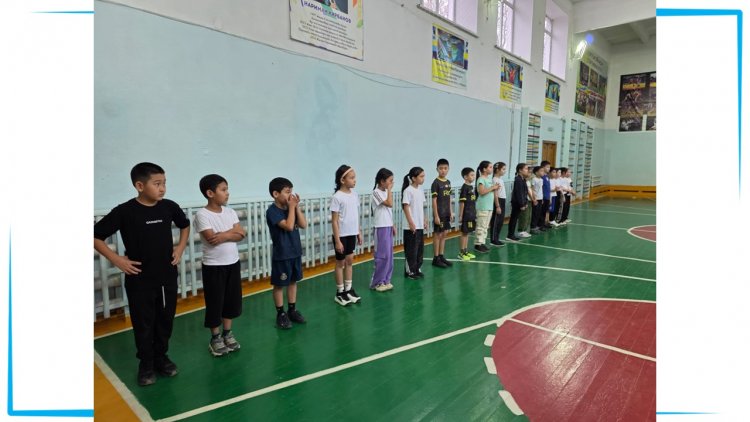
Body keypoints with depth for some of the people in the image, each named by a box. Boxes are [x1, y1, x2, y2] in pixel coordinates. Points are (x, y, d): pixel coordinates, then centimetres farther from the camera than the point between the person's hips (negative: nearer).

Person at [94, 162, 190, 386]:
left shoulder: (169, 207, -4)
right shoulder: (125, 211, -14)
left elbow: (185, 225, 16)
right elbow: (96, 236, -7)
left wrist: (180, 247, 6)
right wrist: (116, 259, -11)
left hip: (168, 276, 4)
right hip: (139, 280, -3)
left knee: (166, 320, 15)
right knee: (143, 323, 10)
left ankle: (161, 357, 35)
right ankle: (146, 364, 29)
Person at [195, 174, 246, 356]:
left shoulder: (230, 212, 3)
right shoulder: (202, 214, -13)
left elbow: (240, 235, -3)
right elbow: (211, 239, -22)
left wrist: (224, 235, -20)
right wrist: (233, 231, -14)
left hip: (233, 263, 6)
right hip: (213, 266, -5)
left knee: (231, 300, 14)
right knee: (215, 302, 7)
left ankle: (228, 334, 30)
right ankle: (215, 338, 24)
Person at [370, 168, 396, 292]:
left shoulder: (386, 192, 12)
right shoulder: (376, 192, -14)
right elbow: (390, 204, -24)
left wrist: (393, 225, 16)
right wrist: (389, 190, -14)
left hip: (388, 226, 9)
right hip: (381, 227, -8)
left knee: (389, 254, 11)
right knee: (382, 255, -5)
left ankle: (385, 280, 20)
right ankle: (377, 282, 6)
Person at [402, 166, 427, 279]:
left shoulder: (420, 190, 10)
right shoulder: (408, 191, -13)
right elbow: (406, 207, -15)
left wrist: (424, 221, 15)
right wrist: (411, 223, -18)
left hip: (420, 225, 8)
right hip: (411, 226, -8)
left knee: (420, 248, 13)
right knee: (411, 249, 0)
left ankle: (417, 269, 25)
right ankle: (410, 271, 12)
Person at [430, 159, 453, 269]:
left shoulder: (448, 182, 9)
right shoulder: (436, 183, -11)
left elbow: (449, 199, 14)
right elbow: (434, 200, -13)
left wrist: (451, 212, 11)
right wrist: (436, 215, -16)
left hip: (446, 213, 7)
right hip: (439, 213, -7)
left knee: (444, 234, 12)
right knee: (438, 235, 0)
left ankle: (442, 256, 21)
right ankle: (436, 259, 8)